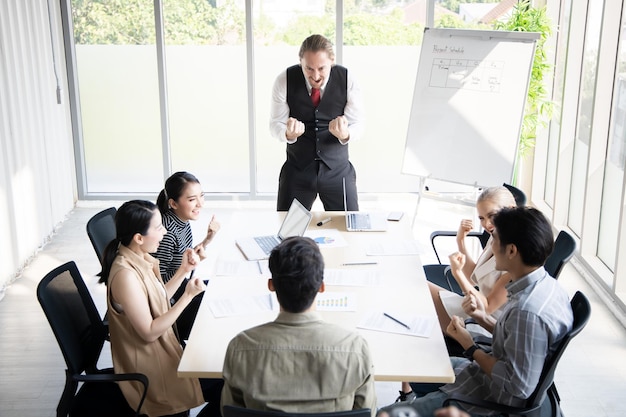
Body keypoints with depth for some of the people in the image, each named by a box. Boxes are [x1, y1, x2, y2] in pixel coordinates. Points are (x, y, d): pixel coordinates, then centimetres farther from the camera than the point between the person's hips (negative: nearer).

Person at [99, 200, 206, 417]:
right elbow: (149, 332, -25)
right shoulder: (126, 274, -30)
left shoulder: (141, 258, -3)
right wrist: (187, 296, -25)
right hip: (147, 361, -8)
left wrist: (183, 270, -1)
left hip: (159, 348, 8)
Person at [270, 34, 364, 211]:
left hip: (337, 170, 0)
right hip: (297, 170, 0)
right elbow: (275, 124, -5)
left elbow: (357, 125, -6)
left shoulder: (347, 80, -11)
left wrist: (345, 135, -29)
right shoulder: (284, 80, -11)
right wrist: (289, 134, -28)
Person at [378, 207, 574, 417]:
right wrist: (485, 319, -3)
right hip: (490, 376, 10)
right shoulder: (544, 284, -3)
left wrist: (470, 348, -17)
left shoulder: (528, 311, -32)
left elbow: (517, 387, -27)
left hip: (493, 400, -10)